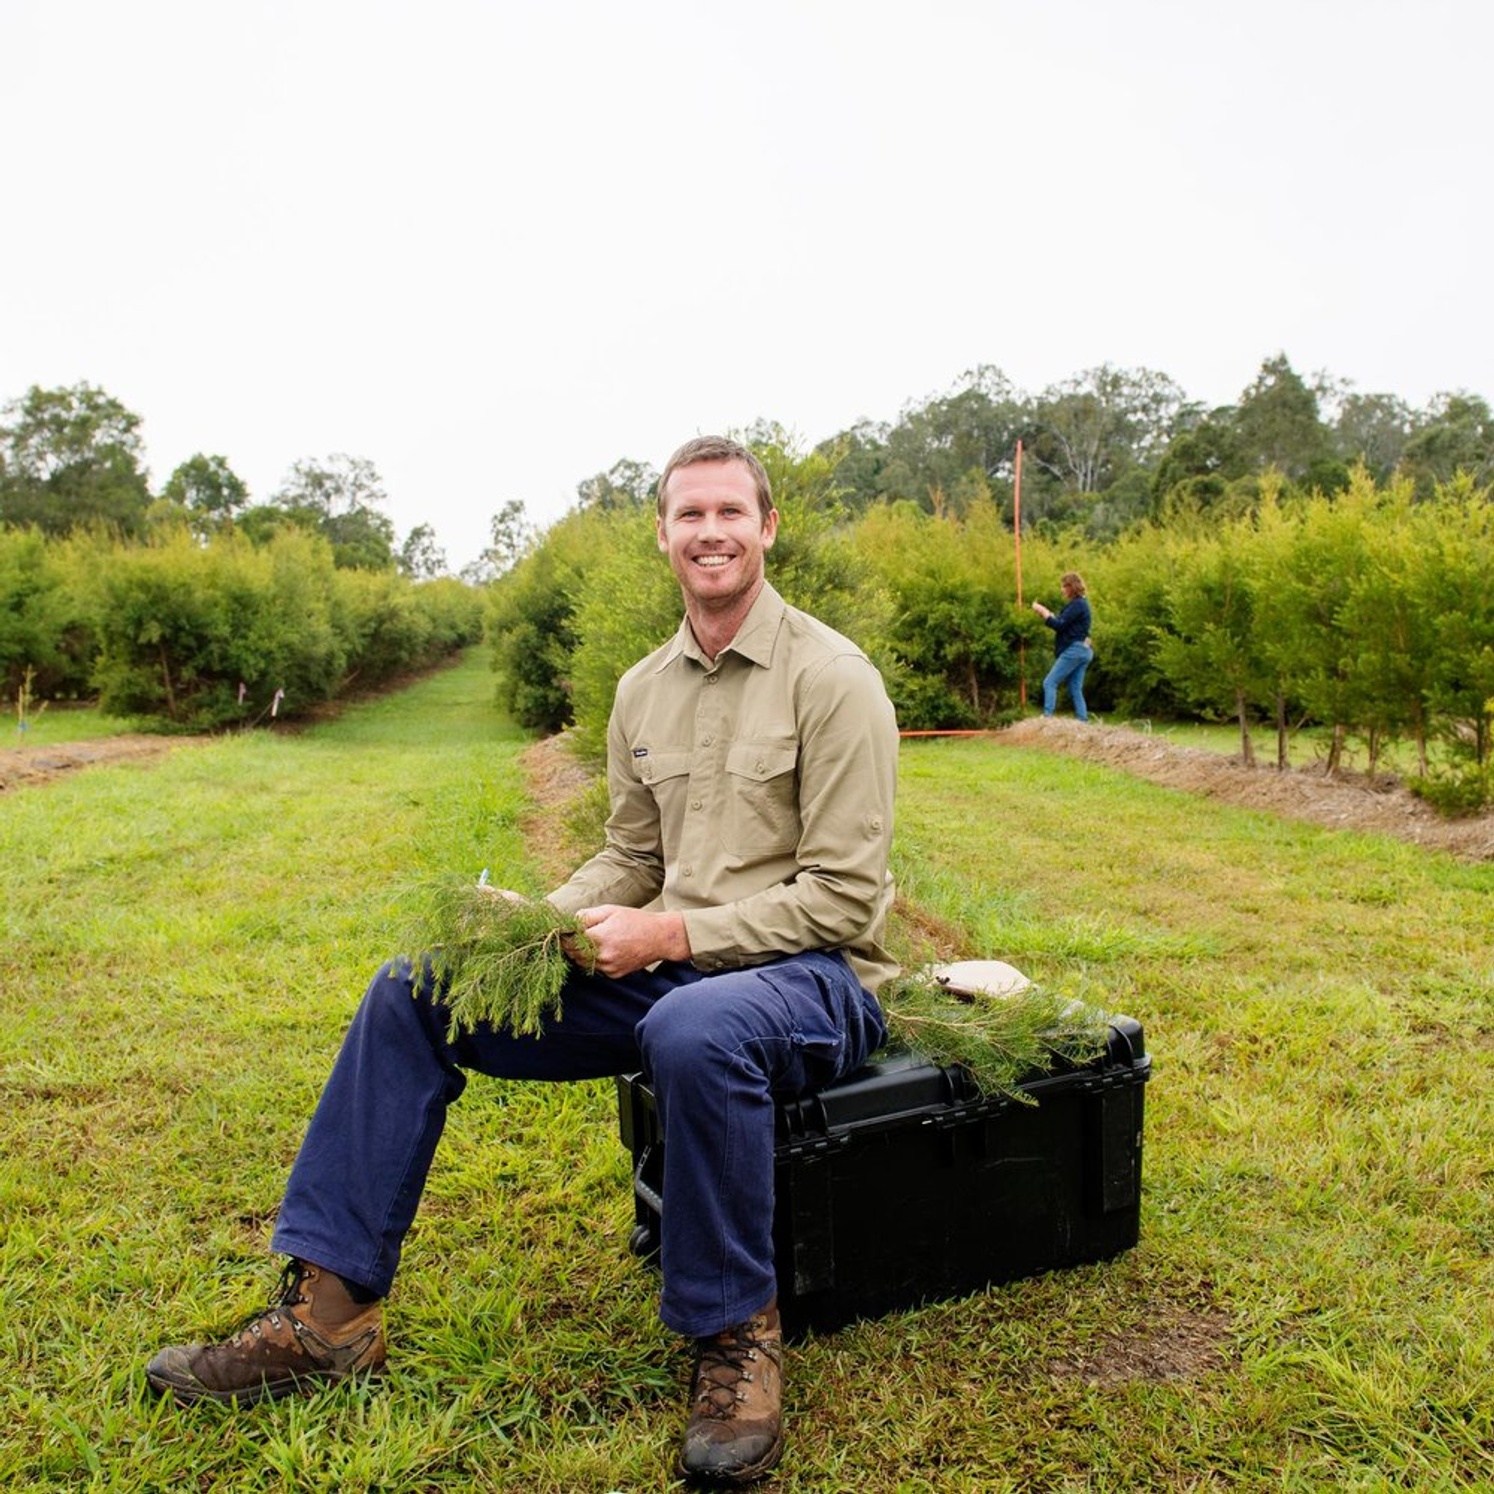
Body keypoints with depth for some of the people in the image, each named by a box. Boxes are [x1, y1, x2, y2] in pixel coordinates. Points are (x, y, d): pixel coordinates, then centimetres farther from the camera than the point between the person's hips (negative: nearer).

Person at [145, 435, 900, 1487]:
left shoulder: (832, 677, -10)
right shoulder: (643, 689, 10)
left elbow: (843, 896, -14)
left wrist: (674, 935, -20)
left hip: (814, 977, -6)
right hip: (665, 971, 7)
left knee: (694, 1027, -42)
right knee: (413, 991, -3)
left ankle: (738, 1338, -16)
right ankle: (330, 1308, 5)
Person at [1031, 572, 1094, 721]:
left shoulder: (1077, 604, -12)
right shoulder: (1080, 603, 20)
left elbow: (1059, 625, -18)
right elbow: (1063, 623, 18)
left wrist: (1042, 611, -12)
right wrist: (1047, 613, 11)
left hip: (1074, 650, -10)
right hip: (1082, 651, 10)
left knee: (1049, 683, -11)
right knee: (1076, 690, 8)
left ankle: (1047, 718, -19)